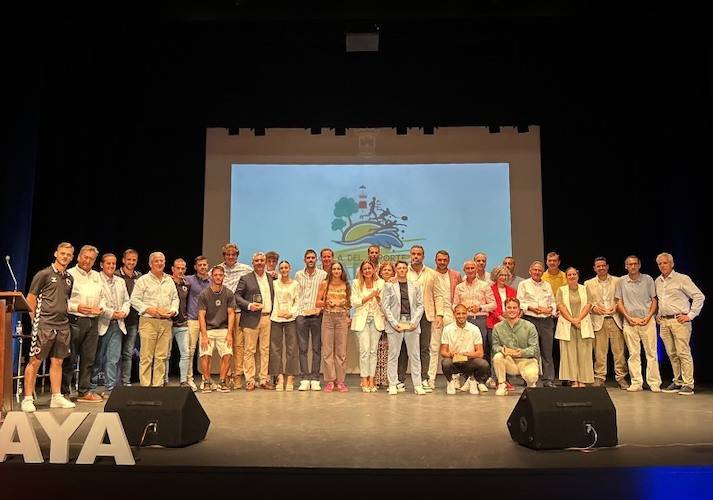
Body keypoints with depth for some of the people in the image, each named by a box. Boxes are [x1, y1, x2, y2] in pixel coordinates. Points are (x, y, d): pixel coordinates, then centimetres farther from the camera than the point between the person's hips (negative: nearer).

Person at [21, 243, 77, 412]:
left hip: (63, 325, 6)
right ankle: (28, 399, 5)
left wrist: (66, 316, 11)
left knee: (57, 361, 10)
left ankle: (57, 397, 16)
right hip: (44, 325, -6)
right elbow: (30, 299, -3)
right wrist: (36, 320, -5)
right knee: (35, 361, -2)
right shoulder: (44, 274, -3)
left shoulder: (69, 278, 14)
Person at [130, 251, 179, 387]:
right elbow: (134, 300, -2)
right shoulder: (143, 280, 3)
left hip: (166, 322, 4)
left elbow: (175, 298, 20)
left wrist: (172, 311, 2)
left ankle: (158, 385, 10)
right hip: (148, 321, -4)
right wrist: (148, 309, -13)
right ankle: (145, 385, 1)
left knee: (161, 356, 5)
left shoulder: (169, 281, 17)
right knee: (146, 356, -4)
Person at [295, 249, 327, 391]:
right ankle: (304, 379, 5)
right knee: (303, 348, 1)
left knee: (317, 348, 0)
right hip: (301, 314, 2)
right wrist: (297, 309, 4)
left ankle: (315, 379, 5)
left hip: (317, 315, -2)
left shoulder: (323, 275, 4)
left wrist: (320, 307, -9)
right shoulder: (298, 275, 12)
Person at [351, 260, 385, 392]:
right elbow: (354, 302, -1)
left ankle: (371, 380, 9)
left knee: (373, 351, 2)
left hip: (376, 319, 2)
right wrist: (369, 296, -10)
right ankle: (364, 380, -1)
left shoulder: (380, 283, 6)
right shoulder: (356, 283, 4)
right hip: (362, 319, -2)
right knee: (365, 350, -10)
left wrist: (378, 297, -15)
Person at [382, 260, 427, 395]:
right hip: (394, 323, -2)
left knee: (415, 355, 3)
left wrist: (414, 322, -5)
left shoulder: (415, 286, 12)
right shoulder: (389, 285, 6)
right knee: (393, 354, 1)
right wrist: (395, 323, -9)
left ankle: (417, 385, 9)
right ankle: (393, 385, 7)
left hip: (412, 323, 2)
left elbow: (420, 305, 9)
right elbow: (385, 306, 0)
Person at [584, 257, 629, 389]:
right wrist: (593, 307, -7)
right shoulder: (588, 284, 11)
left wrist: (616, 306, -8)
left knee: (619, 351, -1)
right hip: (598, 320, 0)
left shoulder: (617, 281, 10)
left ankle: (621, 378, 7)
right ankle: (599, 378, 7)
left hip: (615, 319, 0)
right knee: (599, 352, -1)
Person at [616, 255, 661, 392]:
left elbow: (654, 300, 6)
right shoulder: (621, 282, 6)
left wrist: (648, 317, -7)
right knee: (633, 353, 2)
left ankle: (654, 383, 5)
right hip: (629, 321, 1)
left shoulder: (648, 279, 5)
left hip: (647, 320, 0)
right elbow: (619, 302, 7)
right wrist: (628, 317, -5)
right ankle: (636, 383, 7)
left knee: (651, 352, 0)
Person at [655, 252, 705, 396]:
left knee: (683, 353, -8)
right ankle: (677, 382, 16)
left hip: (679, 321, -6)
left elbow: (699, 296, -5)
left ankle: (688, 385, -4)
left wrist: (690, 315, -8)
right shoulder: (657, 281, 14)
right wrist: (658, 314, 18)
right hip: (664, 322, 6)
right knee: (672, 354, 8)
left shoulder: (682, 279, -3)